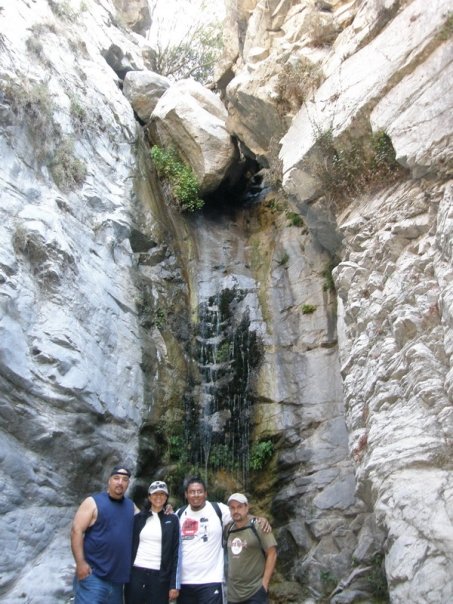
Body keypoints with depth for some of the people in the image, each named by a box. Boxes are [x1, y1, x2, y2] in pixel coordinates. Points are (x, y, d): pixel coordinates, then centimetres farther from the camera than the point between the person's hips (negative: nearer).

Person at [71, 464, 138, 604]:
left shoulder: (131, 506, 11)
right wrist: (80, 563, -18)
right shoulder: (93, 502, -5)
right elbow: (76, 531, -11)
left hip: (118, 577, 6)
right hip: (93, 574, -6)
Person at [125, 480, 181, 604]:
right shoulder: (138, 518, 7)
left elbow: (176, 552, 1)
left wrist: (174, 584, -4)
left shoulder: (172, 520, 3)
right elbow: (130, 546, 9)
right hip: (136, 574, 2)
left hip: (160, 577, -1)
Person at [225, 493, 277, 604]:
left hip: (255, 592, -5)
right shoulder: (228, 529, 6)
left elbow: (272, 554, -10)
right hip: (232, 593, 5)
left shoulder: (258, 526, -9)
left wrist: (264, 582, -14)